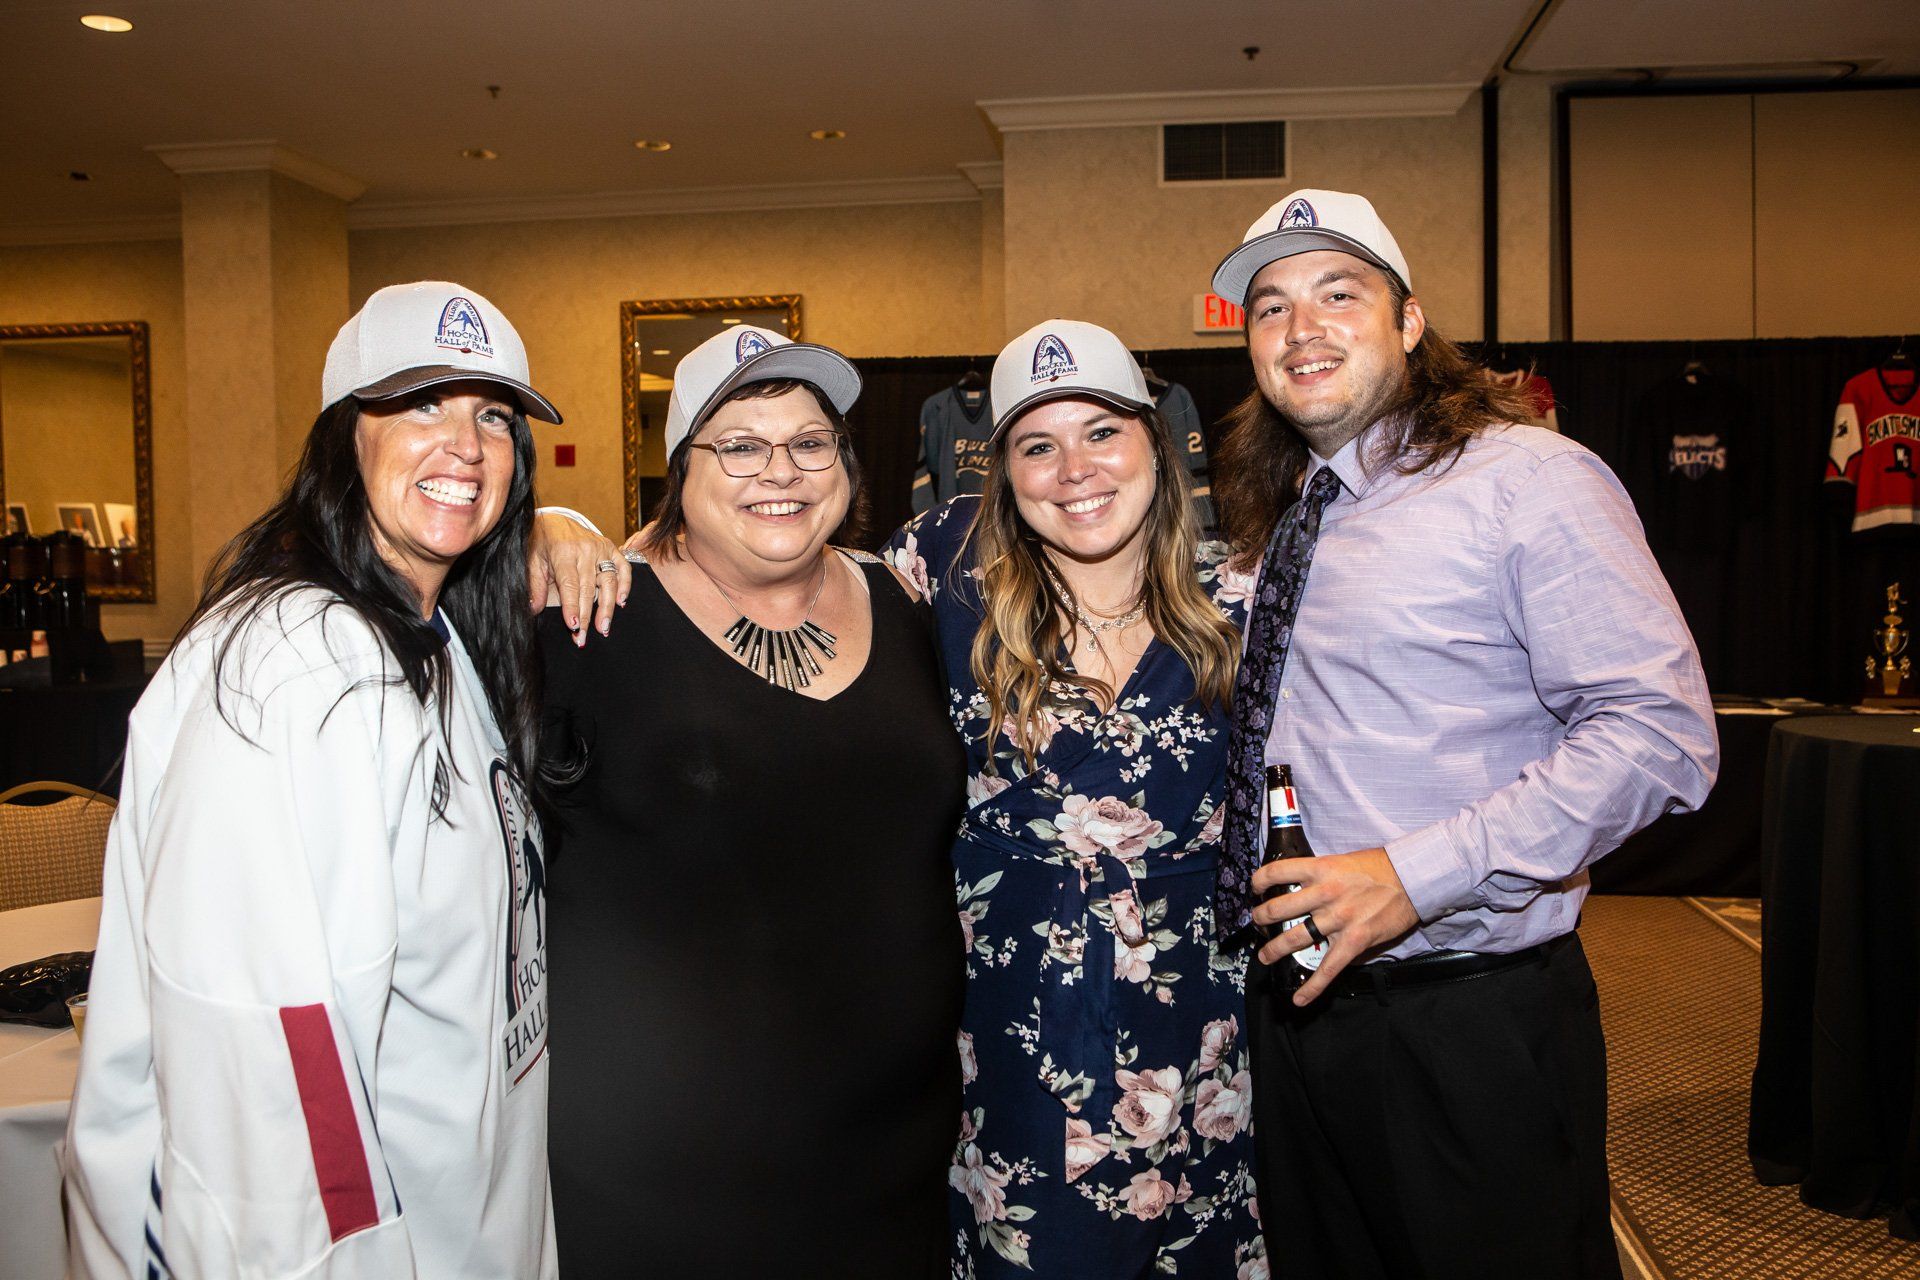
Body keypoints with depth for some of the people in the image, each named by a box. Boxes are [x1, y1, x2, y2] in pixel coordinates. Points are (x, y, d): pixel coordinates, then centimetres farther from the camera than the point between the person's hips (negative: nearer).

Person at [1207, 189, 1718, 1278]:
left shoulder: (1529, 480, -10)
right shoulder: (1283, 516, 12)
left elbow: (1661, 734, -18)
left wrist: (1418, 871, -24)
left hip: (1470, 1022, -6)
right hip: (1296, 995, 7)